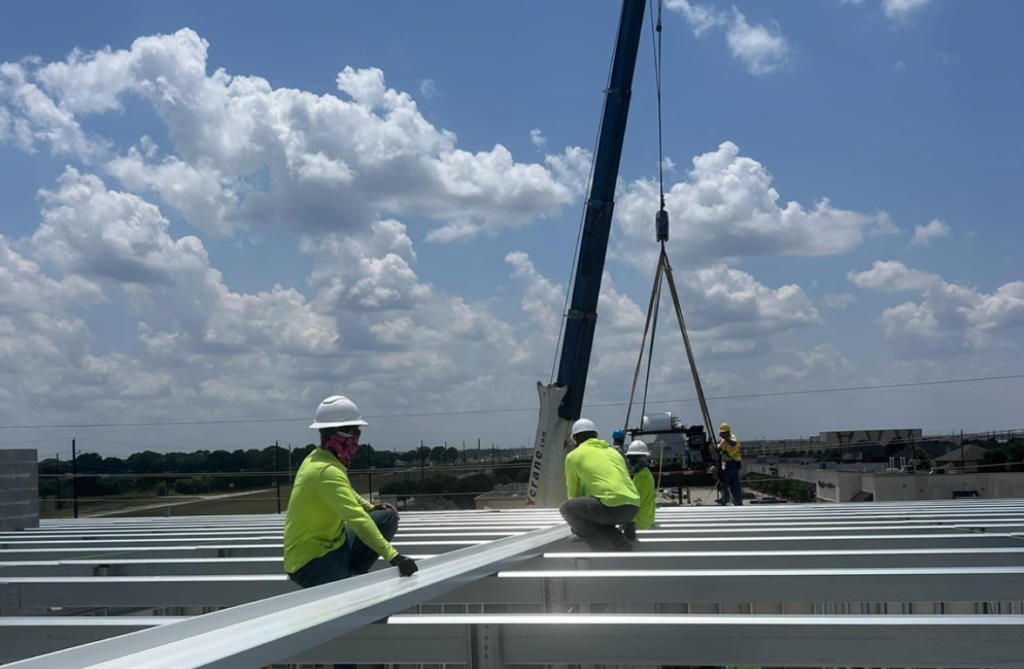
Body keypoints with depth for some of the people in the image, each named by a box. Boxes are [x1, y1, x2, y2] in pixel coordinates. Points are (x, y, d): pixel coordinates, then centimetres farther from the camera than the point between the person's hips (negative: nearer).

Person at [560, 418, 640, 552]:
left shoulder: (573, 456, 12)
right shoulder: (612, 451, 27)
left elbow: (573, 491, 23)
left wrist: (577, 524, 41)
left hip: (613, 505, -7)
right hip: (633, 507, 7)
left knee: (566, 508, 8)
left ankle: (602, 546, -3)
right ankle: (621, 544, 12)